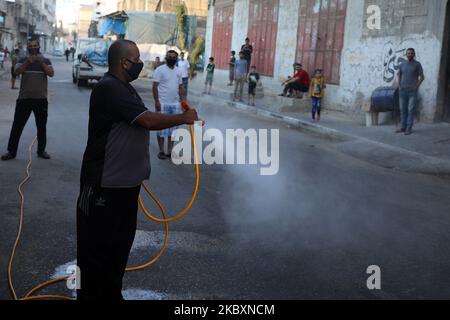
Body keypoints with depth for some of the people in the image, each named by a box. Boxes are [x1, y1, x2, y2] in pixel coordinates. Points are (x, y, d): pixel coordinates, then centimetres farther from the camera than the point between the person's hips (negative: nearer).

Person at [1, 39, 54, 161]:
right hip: (24, 98, 0)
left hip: (41, 99, 0)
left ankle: (41, 150, 21)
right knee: (17, 125, 0)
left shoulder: (45, 61, 6)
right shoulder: (23, 60, 7)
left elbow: (51, 74, -9)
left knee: (41, 126, 9)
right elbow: (17, 71, -11)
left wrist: (41, 62, -20)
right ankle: (11, 151, 5)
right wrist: (28, 61, -23)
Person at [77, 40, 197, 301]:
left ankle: (111, 294, 33)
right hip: (104, 185, -10)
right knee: (97, 245, 3)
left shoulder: (124, 88, 13)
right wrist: (184, 118, -13)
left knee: (121, 242, 19)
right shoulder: (109, 89, -20)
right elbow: (148, 120, -25)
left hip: (126, 182, 10)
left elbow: (142, 123, 20)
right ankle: (90, 295, 16)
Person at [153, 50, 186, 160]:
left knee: (173, 127, 8)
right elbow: (155, 86, -10)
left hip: (175, 104, 6)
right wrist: (156, 101, -16)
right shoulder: (160, 70, -7)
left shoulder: (178, 71, 10)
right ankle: (161, 151, 8)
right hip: (163, 104, -5)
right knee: (162, 127, 1)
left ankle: (170, 151, 16)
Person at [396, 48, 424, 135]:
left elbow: (422, 77, -4)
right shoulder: (402, 64, 8)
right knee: (403, 110, 6)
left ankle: (409, 129, -3)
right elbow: (399, 76, 17)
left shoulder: (417, 64, -3)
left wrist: (416, 87, -12)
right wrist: (399, 87, 3)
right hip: (403, 91, 4)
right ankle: (403, 127, 13)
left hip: (413, 91, -4)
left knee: (411, 110, -6)